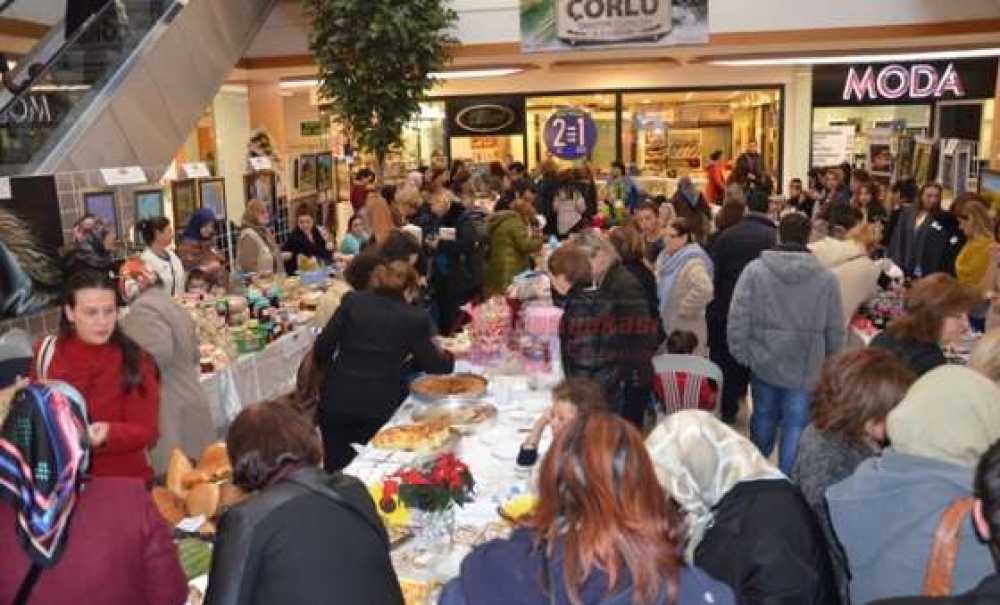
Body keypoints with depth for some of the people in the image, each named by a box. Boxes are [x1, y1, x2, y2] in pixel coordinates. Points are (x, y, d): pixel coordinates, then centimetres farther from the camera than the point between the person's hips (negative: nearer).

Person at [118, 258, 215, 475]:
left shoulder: (142, 309, -12)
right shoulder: (173, 306, 18)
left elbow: (159, 353, -26)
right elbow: (193, 357, 25)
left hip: (167, 411, -9)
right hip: (189, 400, 9)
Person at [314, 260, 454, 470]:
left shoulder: (352, 301, 2)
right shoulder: (416, 318, -2)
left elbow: (321, 350, 1)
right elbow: (433, 365, 6)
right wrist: (449, 357, 27)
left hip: (336, 403, 2)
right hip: (380, 408, -1)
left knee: (336, 473, 14)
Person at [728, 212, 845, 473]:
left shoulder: (755, 270, -8)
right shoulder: (826, 278, -7)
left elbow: (738, 318, -9)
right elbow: (836, 330, 0)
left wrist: (741, 353, 3)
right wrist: (830, 359, 16)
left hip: (764, 362, 2)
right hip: (805, 367, -2)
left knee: (764, 417, 21)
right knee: (796, 425, 7)